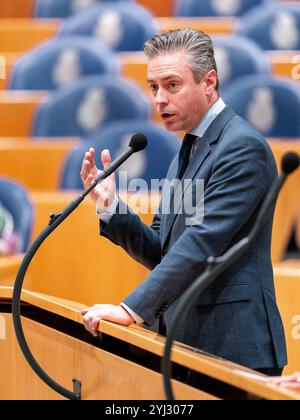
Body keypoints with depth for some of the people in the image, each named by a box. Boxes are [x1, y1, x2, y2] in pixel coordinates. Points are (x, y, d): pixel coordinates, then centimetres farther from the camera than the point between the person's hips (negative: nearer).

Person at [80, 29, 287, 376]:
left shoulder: (243, 146, -13)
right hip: (190, 340, 8)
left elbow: (204, 241, -21)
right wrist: (110, 206, 0)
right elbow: (160, 253, 16)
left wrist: (133, 309, -22)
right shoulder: (189, 151, 17)